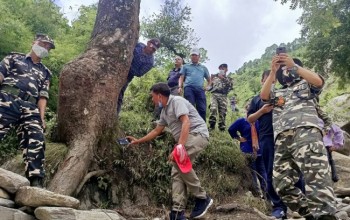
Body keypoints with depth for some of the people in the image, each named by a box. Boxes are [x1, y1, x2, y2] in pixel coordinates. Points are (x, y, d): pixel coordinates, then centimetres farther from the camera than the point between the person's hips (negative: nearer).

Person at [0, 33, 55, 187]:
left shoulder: (45, 72, 28)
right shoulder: (14, 57, 22)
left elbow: (42, 96, 18)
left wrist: (41, 117, 3)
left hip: (30, 107, 3)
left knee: (36, 141, -15)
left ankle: (36, 182, -19)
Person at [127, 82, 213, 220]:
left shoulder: (176, 101, -10)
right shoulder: (164, 111, 19)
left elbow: (186, 123, -23)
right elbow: (156, 131, 30)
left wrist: (179, 146, -32)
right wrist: (138, 141, 32)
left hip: (198, 134, -10)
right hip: (185, 139, 10)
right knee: (176, 173, -2)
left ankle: (202, 198, -18)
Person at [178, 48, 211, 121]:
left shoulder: (203, 68, 30)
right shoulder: (186, 66, 25)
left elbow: (209, 79, 33)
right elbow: (181, 78, 16)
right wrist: (180, 87, -2)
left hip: (200, 89, 2)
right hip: (189, 88, -1)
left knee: (202, 109, -9)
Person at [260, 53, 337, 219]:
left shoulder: (305, 84, 27)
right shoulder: (277, 93, 33)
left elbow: (319, 81, 4)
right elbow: (263, 95, 10)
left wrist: (293, 65, 0)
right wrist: (273, 71, 3)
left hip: (306, 131, -3)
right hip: (282, 139, 4)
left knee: (316, 179, -21)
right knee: (282, 185, -5)